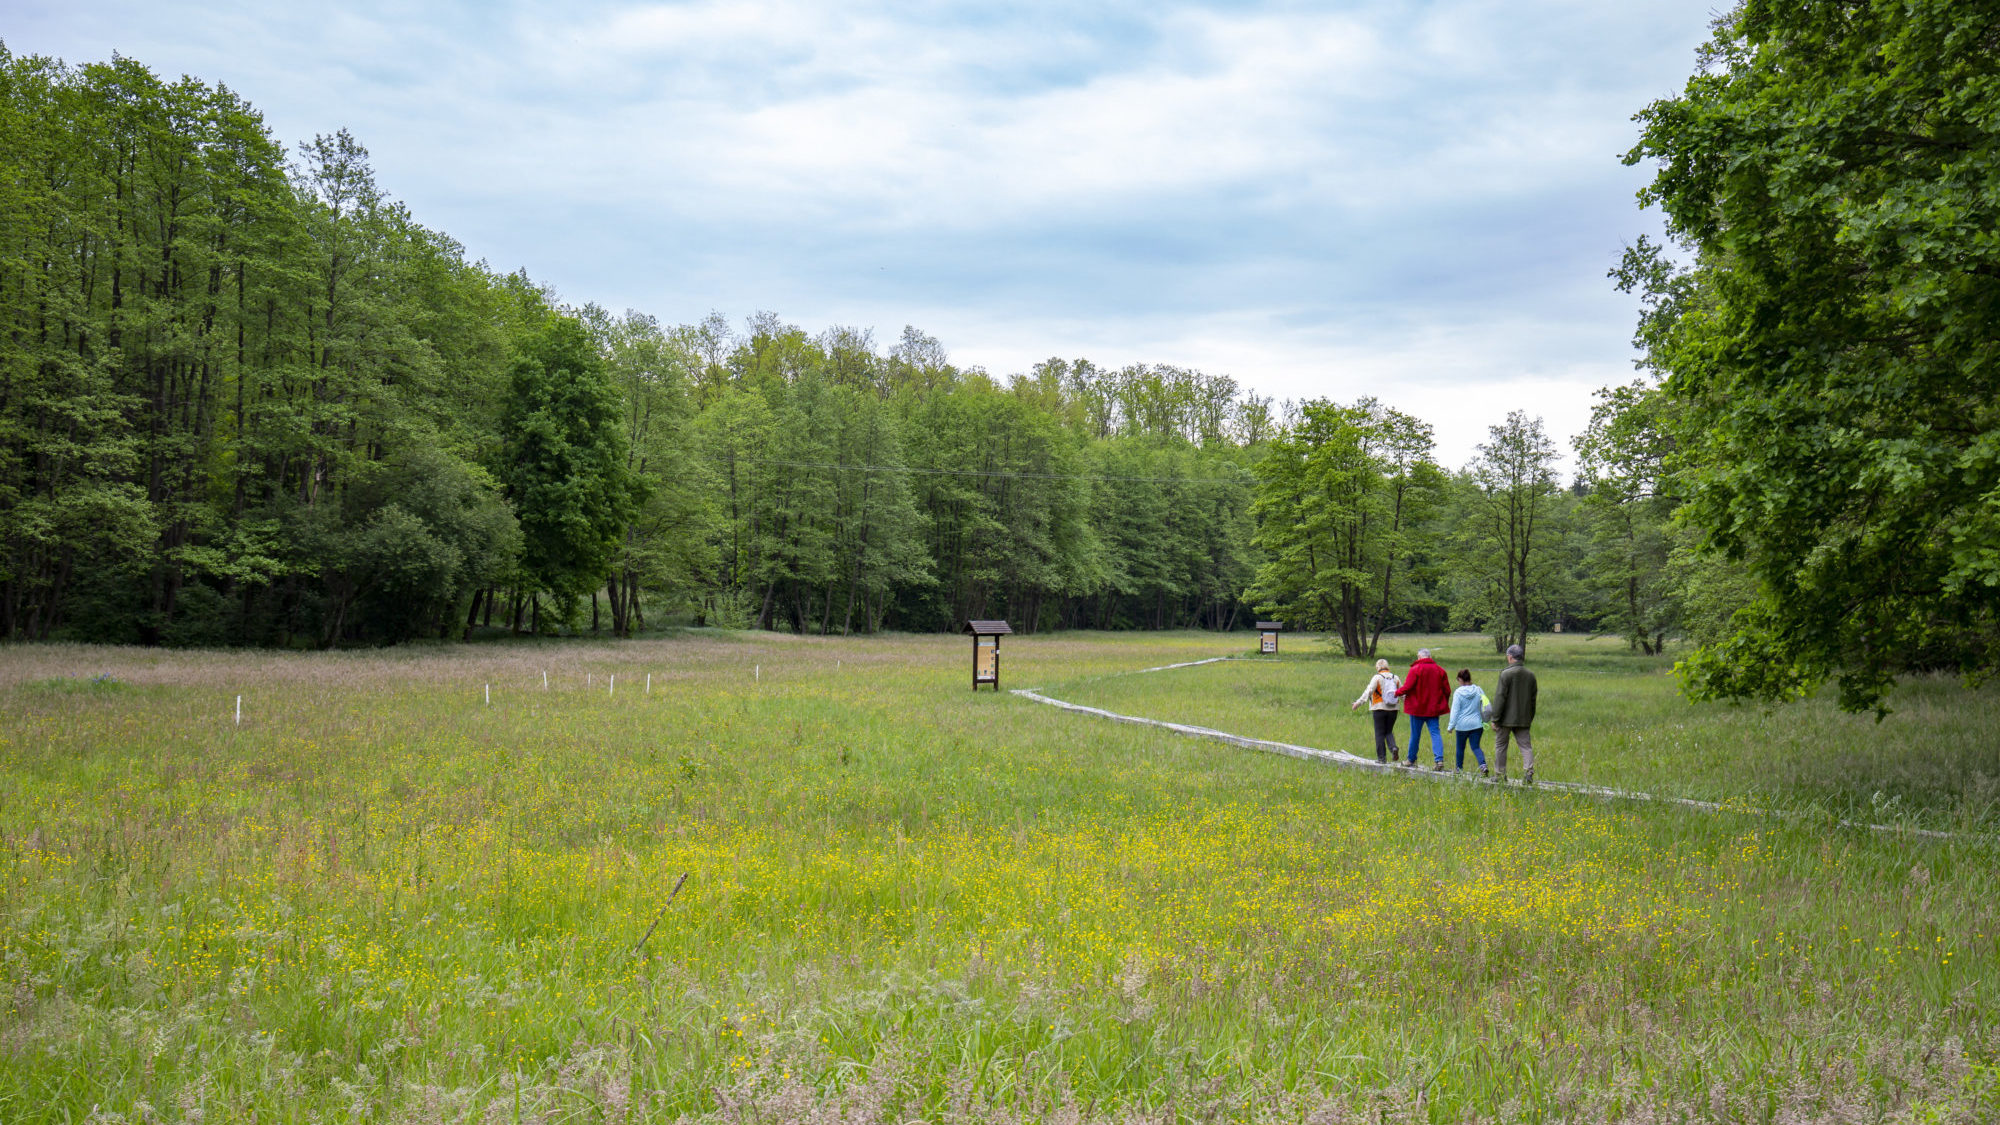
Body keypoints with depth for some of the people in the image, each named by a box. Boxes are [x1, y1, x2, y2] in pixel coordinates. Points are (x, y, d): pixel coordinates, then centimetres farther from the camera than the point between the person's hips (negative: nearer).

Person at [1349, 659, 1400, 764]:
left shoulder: (1377, 677, -7)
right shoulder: (1395, 678, 7)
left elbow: (1369, 691, -17)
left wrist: (1359, 702, -21)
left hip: (1380, 708, -4)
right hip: (1393, 709, 4)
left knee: (1380, 733, 4)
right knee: (1389, 731, 17)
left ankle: (1382, 758, 4)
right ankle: (1393, 747, -11)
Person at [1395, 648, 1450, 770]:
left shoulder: (1415, 669, -11)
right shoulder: (1439, 670, 5)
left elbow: (1407, 687, -15)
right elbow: (1447, 690, 7)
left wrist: (1397, 693, 3)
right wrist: (1444, 704, 21)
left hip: (1417, 707, -3)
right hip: (1433, 708, 3)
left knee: (1415, 735, 8)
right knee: (1435, 733, 0)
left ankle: (1411, 760, 20)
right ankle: (1439, 759, -16)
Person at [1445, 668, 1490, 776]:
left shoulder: (1458, 693, -11)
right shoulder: (1479, 690, 1)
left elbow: (1455, 711, -10)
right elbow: (1486, 706, 8)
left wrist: (1451, 726, -4)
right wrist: (1484, 720, 20)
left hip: (1462, 725, -3)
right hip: (1477, 724, 3)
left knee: (1460, 747, 15)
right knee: (1475, 747, 4)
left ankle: (1459, 768, 29)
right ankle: (1483, 765, -19)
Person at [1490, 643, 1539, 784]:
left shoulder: (1506, 674, -14)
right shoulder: (1530, 675, 5)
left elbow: (1500, 697, -14)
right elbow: (1533, 699, 12)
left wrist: (1495, 719, -10)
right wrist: (1530, 718, 21)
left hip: (1506, 719, -5)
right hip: (1523, 719, 5)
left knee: (1500, 745, 8)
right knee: (1526, 745, 5)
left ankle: (1500, 774, 14)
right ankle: (1528, 771, -13)